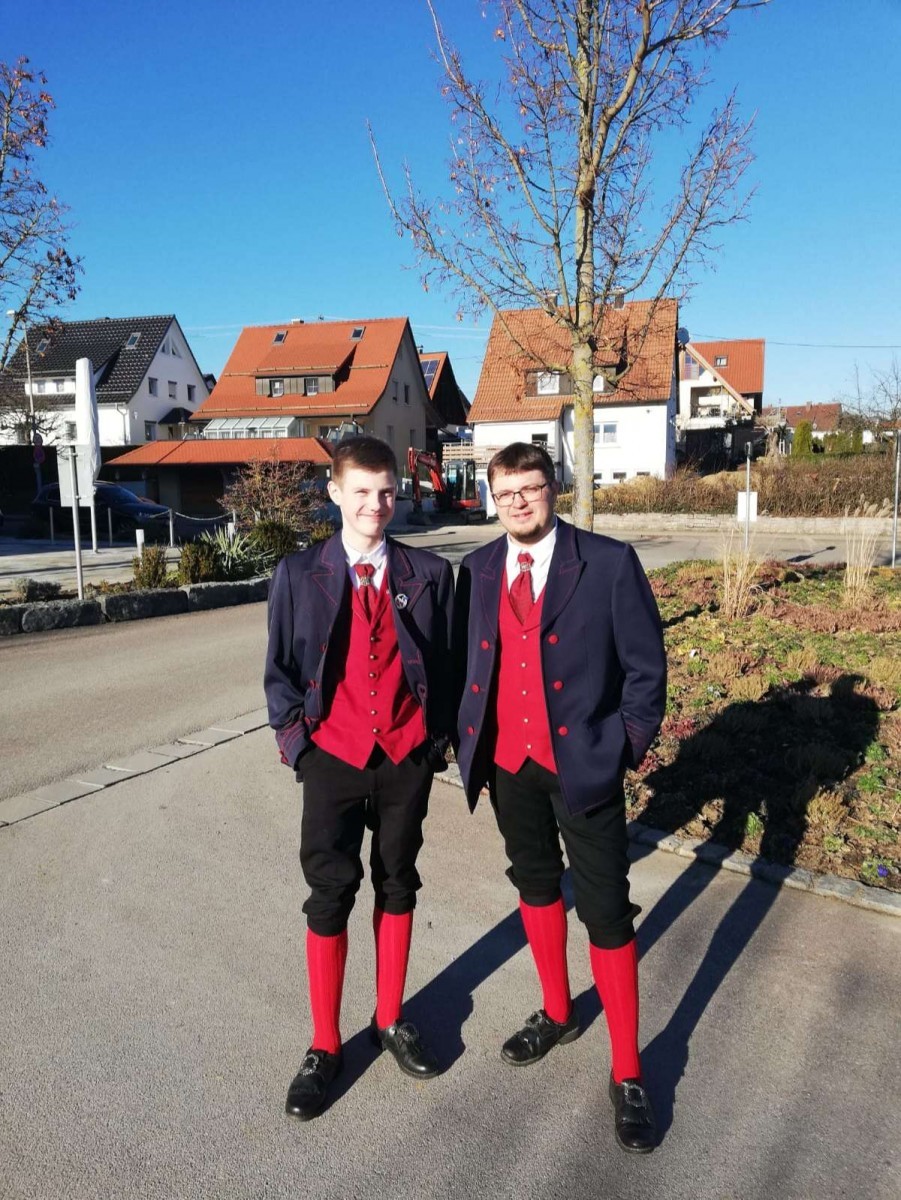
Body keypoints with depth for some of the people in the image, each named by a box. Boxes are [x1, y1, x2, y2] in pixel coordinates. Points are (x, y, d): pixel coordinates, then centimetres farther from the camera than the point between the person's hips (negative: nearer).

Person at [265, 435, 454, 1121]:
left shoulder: (429, 574, -1)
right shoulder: (299, 575, -2)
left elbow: (444, 664, 4)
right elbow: (280, 670, 3)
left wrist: (439, 739, 0)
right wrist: (296, 741, -4)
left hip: (407, 759, 2)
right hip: (334, 758, -1)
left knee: (397, 887, 16)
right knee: (330, 897, 7)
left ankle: (391, 1020, 36)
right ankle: (324, 1047, 25)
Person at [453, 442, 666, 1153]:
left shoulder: (609, 562, -10)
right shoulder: (476, 570, 2)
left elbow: (645, 665, -6)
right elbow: (463, 661, 9)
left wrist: (628, 746, -6)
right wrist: (465, 740, 3)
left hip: (583, 762, -4)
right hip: (505, 762, 5)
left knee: (606, 913, 3)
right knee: (535, 886, 21)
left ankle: (627, 1075, 23)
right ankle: (557, 1014, 44)